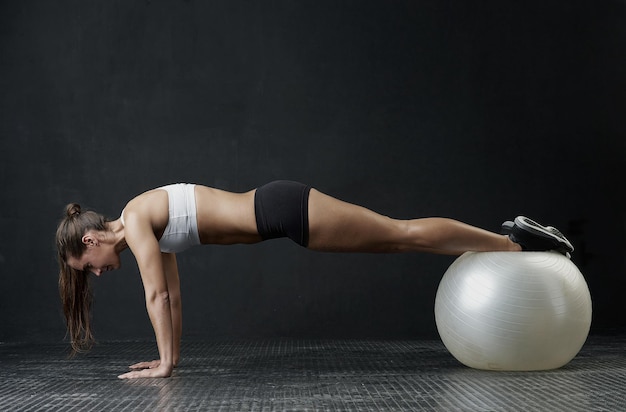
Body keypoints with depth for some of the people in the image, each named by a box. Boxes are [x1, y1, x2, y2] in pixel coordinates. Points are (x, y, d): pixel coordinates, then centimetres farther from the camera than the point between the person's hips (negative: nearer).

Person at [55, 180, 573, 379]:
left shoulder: (135, 219, -8)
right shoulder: (152, 227, 17)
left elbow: (156, 295, -10)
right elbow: (172, 294, 23)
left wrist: (165, 363, -2)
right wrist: (171, 355, 26)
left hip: (282, 209, -7)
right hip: (276, 211, 7)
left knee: (405, 234, -3)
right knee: (399, 239, 10)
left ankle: (516, 242, 6)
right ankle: (508, 237, 19)